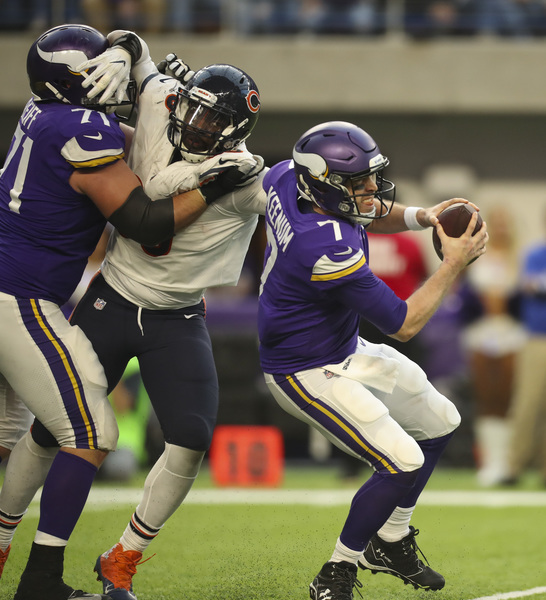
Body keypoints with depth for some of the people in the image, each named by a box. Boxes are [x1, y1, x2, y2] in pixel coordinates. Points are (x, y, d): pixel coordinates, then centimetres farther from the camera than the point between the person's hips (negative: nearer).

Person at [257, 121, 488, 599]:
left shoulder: (287, 177, -12)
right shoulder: (330, 251, -37)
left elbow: (367, 216, 9)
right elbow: (404, 324, -26)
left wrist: (420, 217, -10)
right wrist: (454, 264, -20)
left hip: (347, 349, 10)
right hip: (310, 373, -10)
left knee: (440, 424, 19)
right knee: (404, 464, -15)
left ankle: (389, 542, 33)